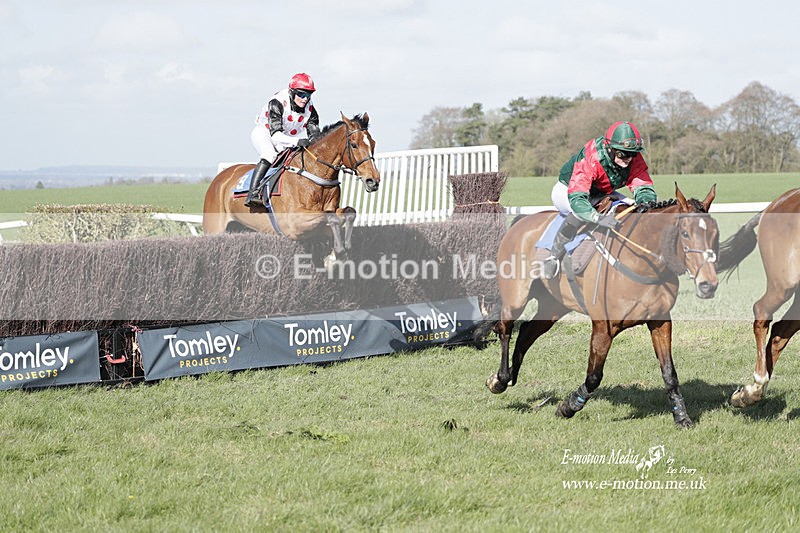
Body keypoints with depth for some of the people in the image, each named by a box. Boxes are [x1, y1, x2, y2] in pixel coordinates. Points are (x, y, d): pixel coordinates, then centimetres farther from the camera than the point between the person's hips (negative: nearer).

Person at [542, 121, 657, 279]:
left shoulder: (634, 159, -22)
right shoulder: (590, 159, -40)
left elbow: (644, 187, -20)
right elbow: (576, 198, -49)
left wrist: (646, 203, -46)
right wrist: (599, 218, -65)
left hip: (600, 195, 7)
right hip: (566, 191, -7)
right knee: (580, 212, -39)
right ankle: (554, 257, -26)